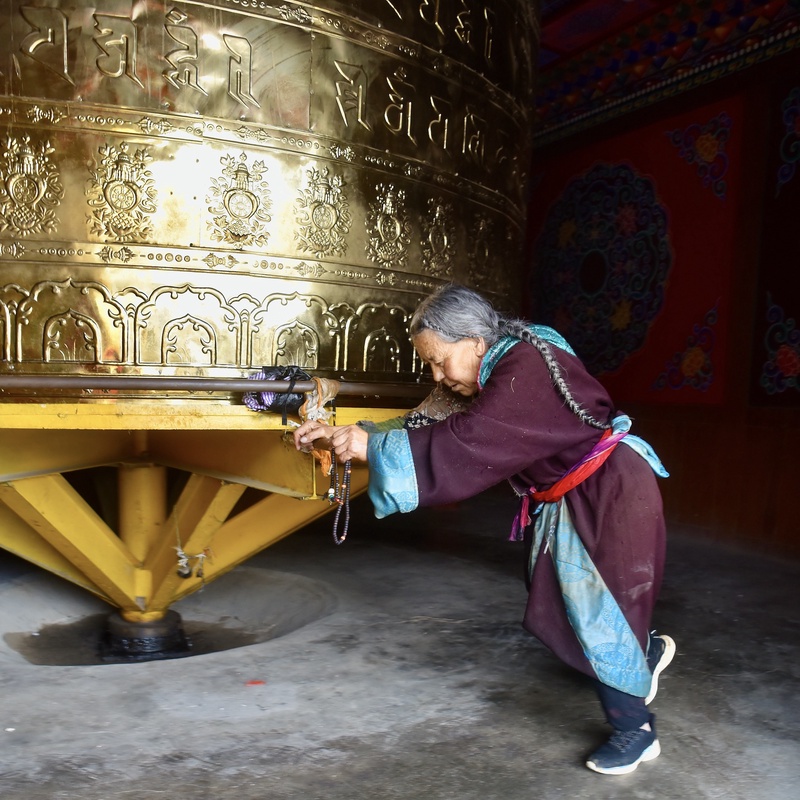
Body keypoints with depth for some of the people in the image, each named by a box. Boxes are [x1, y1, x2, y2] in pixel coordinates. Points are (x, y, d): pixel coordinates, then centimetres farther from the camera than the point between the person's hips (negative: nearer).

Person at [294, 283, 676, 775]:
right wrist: (343, 437, -12)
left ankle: (636, 729, 23)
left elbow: (465, 444, -34)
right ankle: (646, 652, 39)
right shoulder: (492, 377, 3)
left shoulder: (526, 368, -26)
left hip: (612, 494, -9)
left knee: (601, 611, 0)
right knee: (553, 612, 14)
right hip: (564, 502, 9)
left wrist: (373, 445, -33)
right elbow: (431, 425, -3)